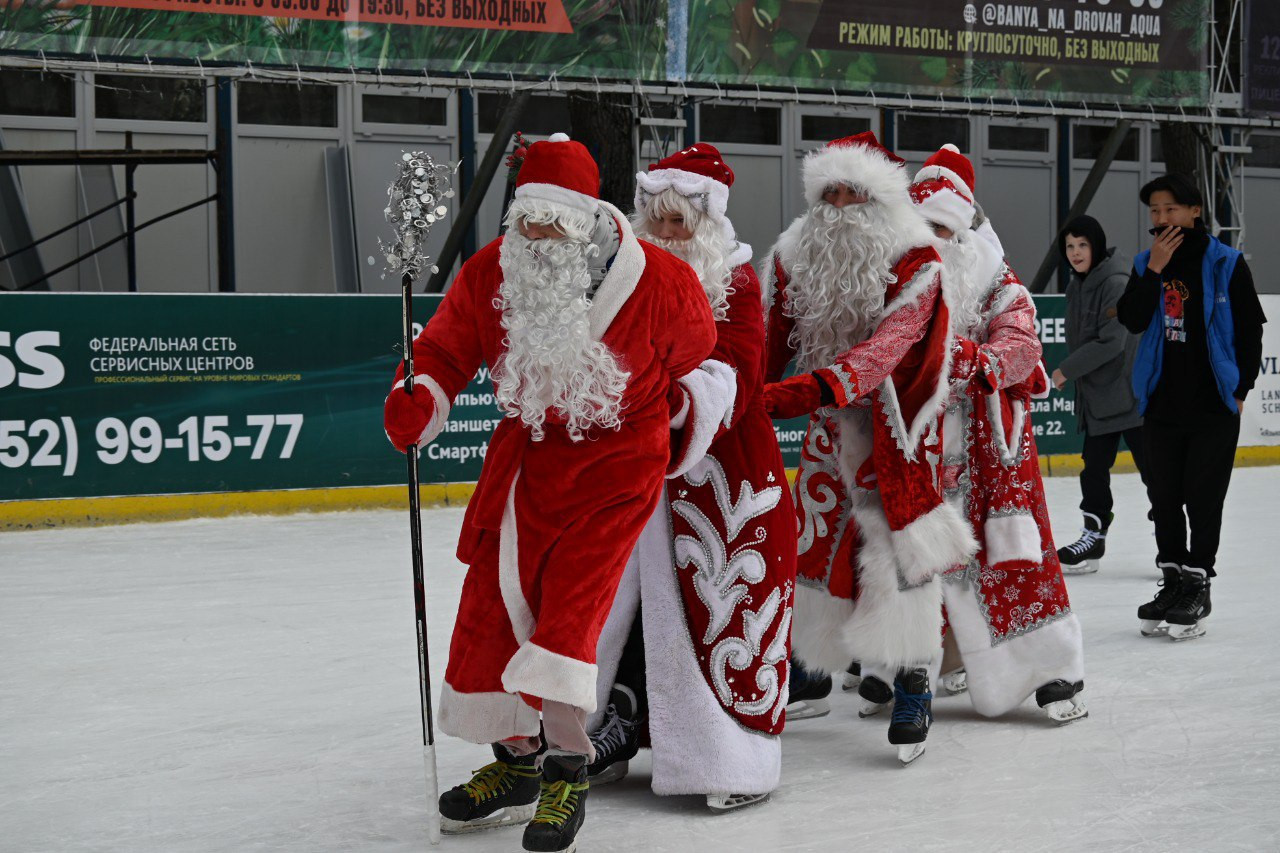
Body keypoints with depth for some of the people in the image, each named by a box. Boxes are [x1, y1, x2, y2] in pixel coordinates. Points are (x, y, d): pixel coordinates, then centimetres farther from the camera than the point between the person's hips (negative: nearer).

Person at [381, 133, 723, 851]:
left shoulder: (662, 283, -17)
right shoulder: (489, 275, -10)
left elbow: (697, 357, 4)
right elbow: (445, 351, -1)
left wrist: (689, 413, 5)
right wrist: (418, 402, -19)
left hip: (618, 458, -4)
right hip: (525, 452, 5)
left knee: (571, 603, -15)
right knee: (494, 599, 6)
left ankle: (568, 770, -1)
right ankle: (517, 759, 24)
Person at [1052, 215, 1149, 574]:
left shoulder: (1117, 283, -16)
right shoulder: (1078, 286, 11)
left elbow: (1112, 342, -22)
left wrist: (1066, 370, -14)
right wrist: (1071, 376, 9)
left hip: (1130, 393, -8)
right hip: (1096, 396, 8)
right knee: (1094, 468, 10)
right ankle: (1094, 537, 19)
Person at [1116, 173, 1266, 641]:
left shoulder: (1226, 264, -3)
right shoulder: (1146, 264, 7)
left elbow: (1250, 329, 1)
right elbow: (1133, 321, -6)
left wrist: (1241, 388, -2)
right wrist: (1155, 269, -13)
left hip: (1214, 406, -4)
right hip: (1162, 405, 4)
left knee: (1203, 498, -2)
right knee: (1164, 498, 9)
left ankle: (1197, 588, 6)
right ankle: (1173, 580, 20)